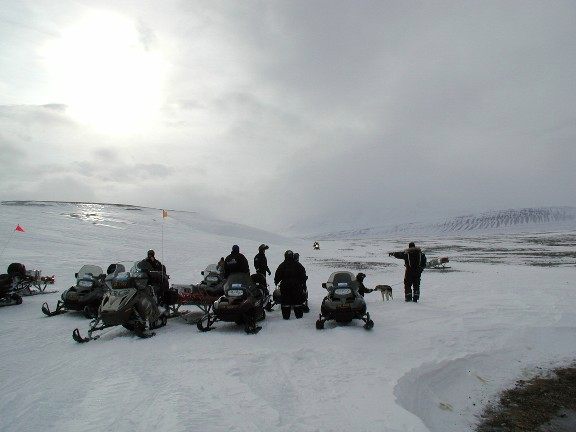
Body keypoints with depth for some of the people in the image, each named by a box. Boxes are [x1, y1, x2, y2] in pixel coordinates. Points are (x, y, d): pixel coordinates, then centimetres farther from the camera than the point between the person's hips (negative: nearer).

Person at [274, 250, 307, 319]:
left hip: (285, 286, -1)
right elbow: (303, 274, 3)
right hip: (297, 285, 1)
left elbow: (278, 275, 1)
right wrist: (303, 282, 12)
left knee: (285, 301, 4)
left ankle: (286, 315, 5)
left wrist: (276, 282, 15)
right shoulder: (298, 265, 0)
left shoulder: (282, 265, -3)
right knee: (298, 300, 9)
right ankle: (299, 314, 14)